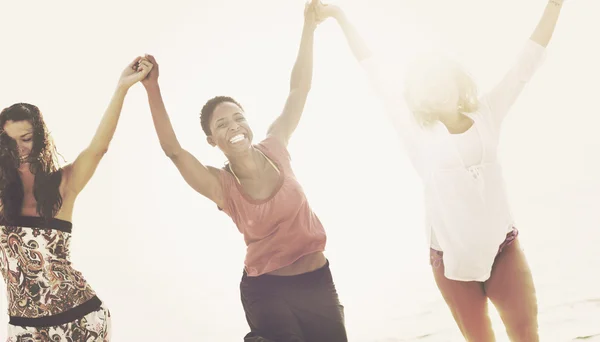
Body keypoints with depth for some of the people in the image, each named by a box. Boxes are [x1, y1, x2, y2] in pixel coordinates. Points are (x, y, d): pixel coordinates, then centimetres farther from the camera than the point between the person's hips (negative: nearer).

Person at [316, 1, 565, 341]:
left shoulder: (486, 115, 3)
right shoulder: (418, 132, -3)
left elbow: (529, 60, 6)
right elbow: (375, 70, -1)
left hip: (504, 249, 2)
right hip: (453, 258, -2)